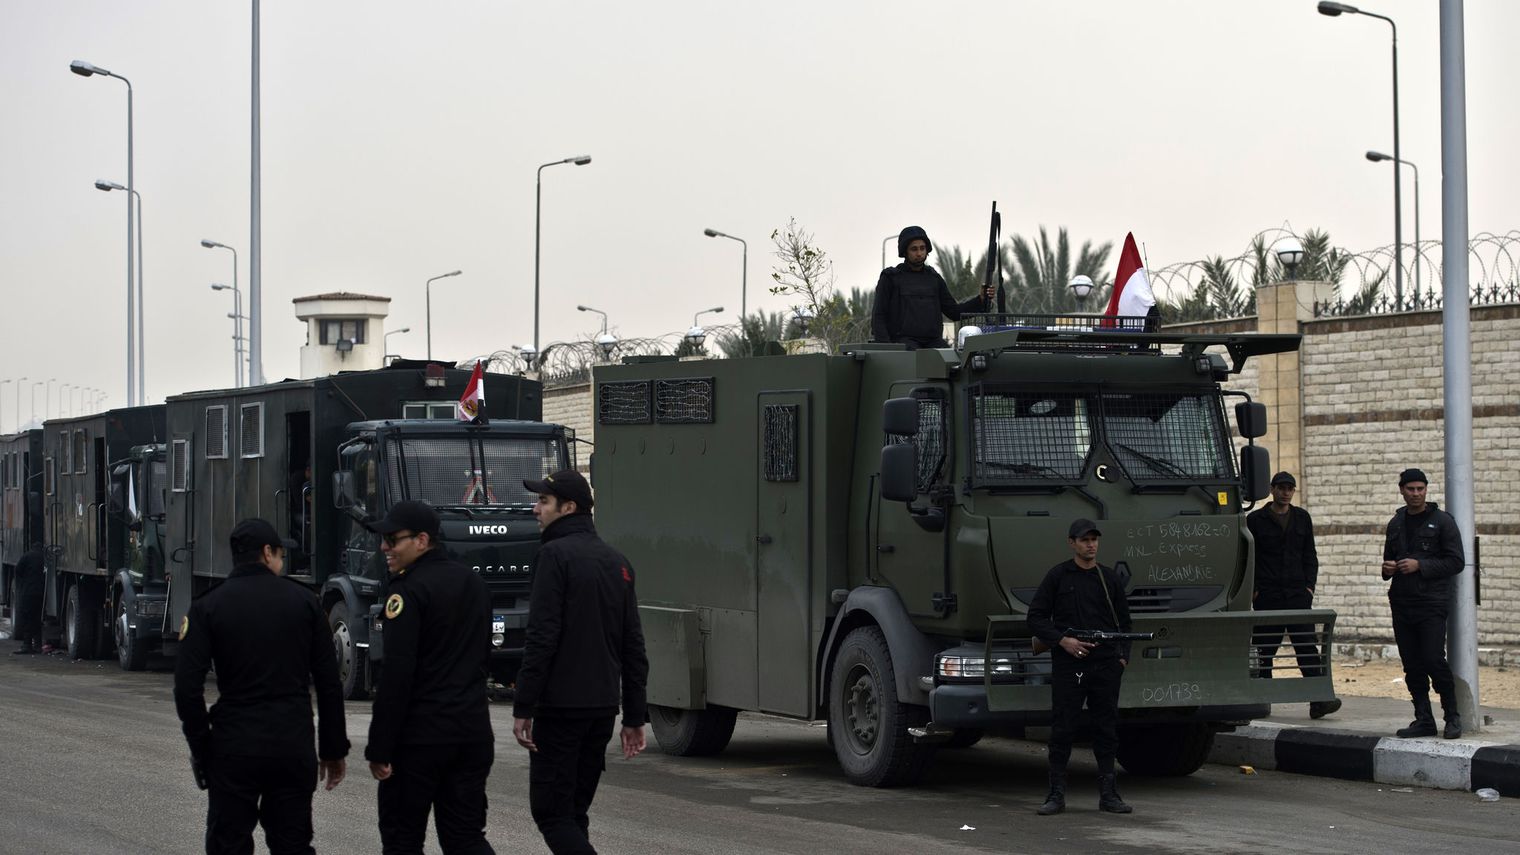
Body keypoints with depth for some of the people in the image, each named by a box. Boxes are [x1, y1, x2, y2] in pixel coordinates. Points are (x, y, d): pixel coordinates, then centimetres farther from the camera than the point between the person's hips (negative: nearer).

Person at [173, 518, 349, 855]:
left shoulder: (208, 607, -2)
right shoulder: (304, 601, 2)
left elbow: (187, 688, -8)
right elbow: (329, 684, 3)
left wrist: (201, 749, 4)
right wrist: (334, 749, 10)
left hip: (233, 748, -2)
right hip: (294, 747, 2)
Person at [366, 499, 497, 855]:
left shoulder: (410, 591, -15)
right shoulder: (473, 582, 11)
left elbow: (397, 676, -19)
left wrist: (379, 748, -16)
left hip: (420, 735, -7)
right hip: (474, 730, 7)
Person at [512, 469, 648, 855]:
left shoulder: (556, 555, -10)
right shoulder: (617, 562, 14)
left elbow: (542, 638, -17)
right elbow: (633, 647, 14)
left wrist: (523, 708, -15)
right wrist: (634, 717, 16)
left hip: (560, 707, -8)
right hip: (603, 707, 8)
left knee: (551, 811, -5)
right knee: (574, 811, 15)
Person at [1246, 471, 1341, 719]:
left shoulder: (1302, 518, 13)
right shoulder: (1256, 519, 4)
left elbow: (1310, 556, 16)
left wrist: (1309, 585, 4)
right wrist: (1254, 589, -5)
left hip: (1298, 594, 2)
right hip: (1267, 596, -2)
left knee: (1308, 646, -8)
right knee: (1266, 650, 3)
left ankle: (1319, 701, -14)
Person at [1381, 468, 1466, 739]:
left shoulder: (1442, 521, -2)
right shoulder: (1396, 523, 15)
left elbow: (1455, 562, -6)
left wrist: (1420, 566, -16)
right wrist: (1387, 568, 4)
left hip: (1431, 604, -6)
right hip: (1401, 604, 6)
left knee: (1434, 660, -12)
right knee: (1412, 665, 5)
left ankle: (1452, 716, 1)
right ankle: (1424, 720, 11)